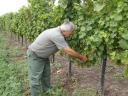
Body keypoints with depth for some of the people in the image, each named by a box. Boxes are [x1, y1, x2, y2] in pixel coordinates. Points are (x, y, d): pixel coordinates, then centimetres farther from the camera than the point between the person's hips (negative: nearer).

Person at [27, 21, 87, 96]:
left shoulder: (59, 33, -3)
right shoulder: (56, 35, -33)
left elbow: (67, 49, 7)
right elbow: (68, 51, -29)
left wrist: (79, 56, 6)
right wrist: (81, 57, -16)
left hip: (44, 56, 10)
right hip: (35, 55, -9)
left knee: (46, 77, 15)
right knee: (35, 79, -4)